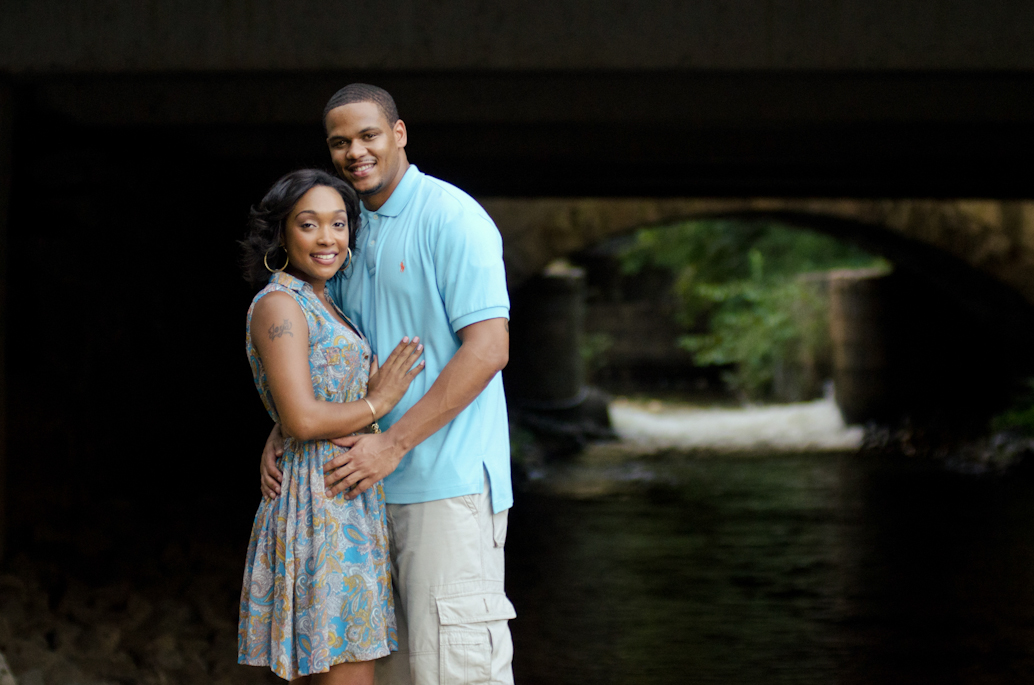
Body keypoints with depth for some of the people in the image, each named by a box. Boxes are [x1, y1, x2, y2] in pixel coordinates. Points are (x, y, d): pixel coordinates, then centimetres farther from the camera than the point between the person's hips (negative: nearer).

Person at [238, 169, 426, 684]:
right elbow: (302, 419, -20)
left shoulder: (320, 307, 18)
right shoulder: (278, 304, -11)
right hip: (321, 505, -10)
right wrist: (377, 404, -8)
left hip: (351, 503, 10)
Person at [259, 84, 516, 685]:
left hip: (451, 480, -8)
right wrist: (280, 432, 3)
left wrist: (393, 444, -18)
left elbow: (489, 348, -17)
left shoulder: (451, 217, -10)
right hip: (379, 485, 8)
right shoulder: (351, 232, 16)